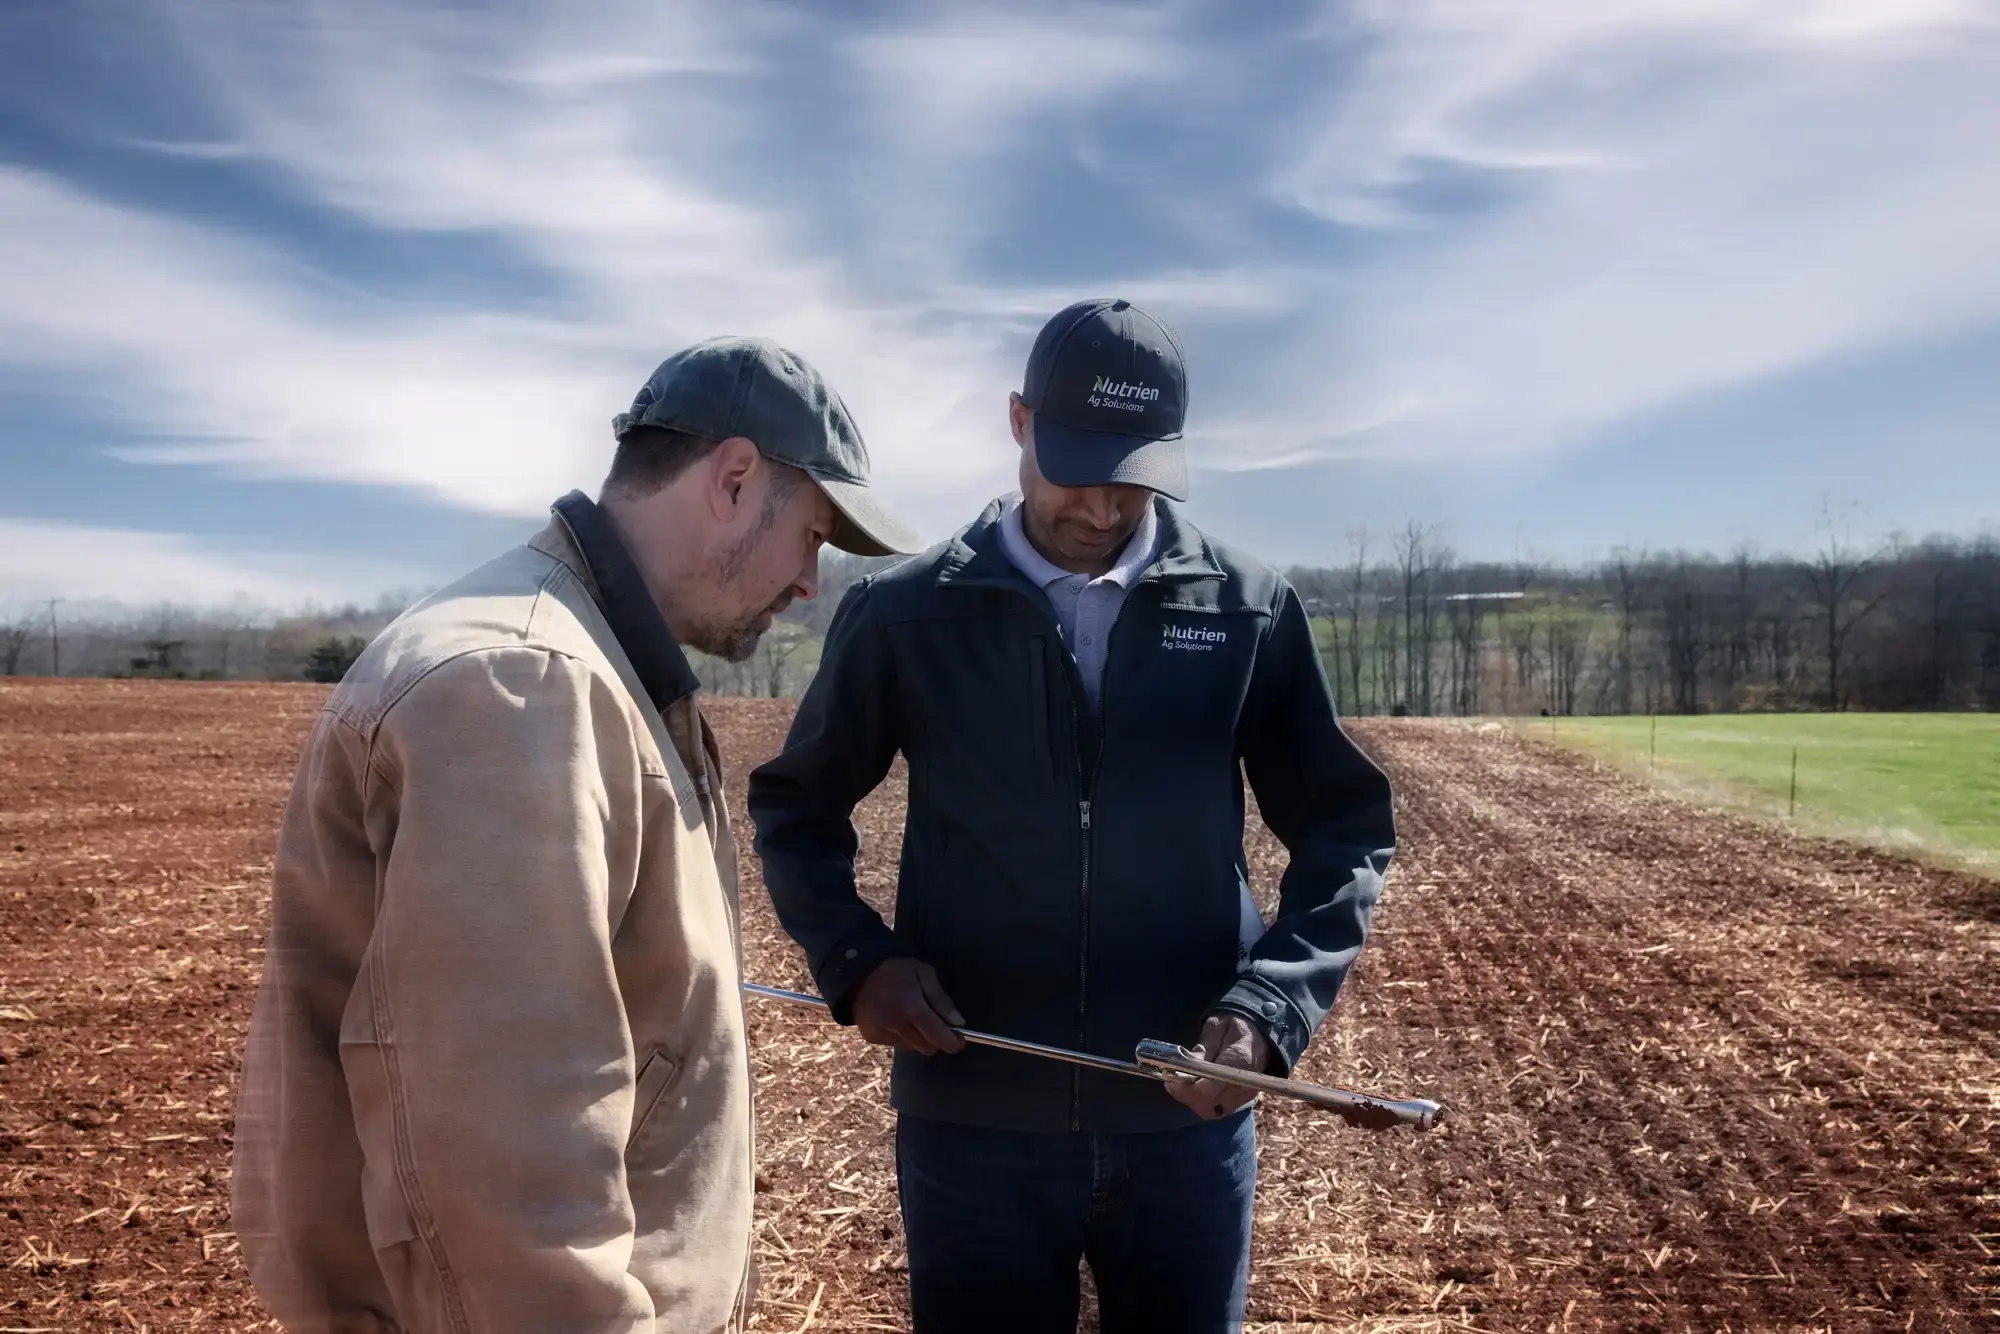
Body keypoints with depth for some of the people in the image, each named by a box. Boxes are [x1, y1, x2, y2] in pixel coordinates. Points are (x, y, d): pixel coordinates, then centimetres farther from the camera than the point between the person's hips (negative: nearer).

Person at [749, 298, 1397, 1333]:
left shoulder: (1251, 612, -2)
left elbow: (1344, 830, 3)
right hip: (971, 1121, 0)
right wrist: (854, 960, -9)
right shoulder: (903, 613, -4)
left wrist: (1274, 1007, -12)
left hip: (1188, 1120, 1)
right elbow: (794, 807, 7)